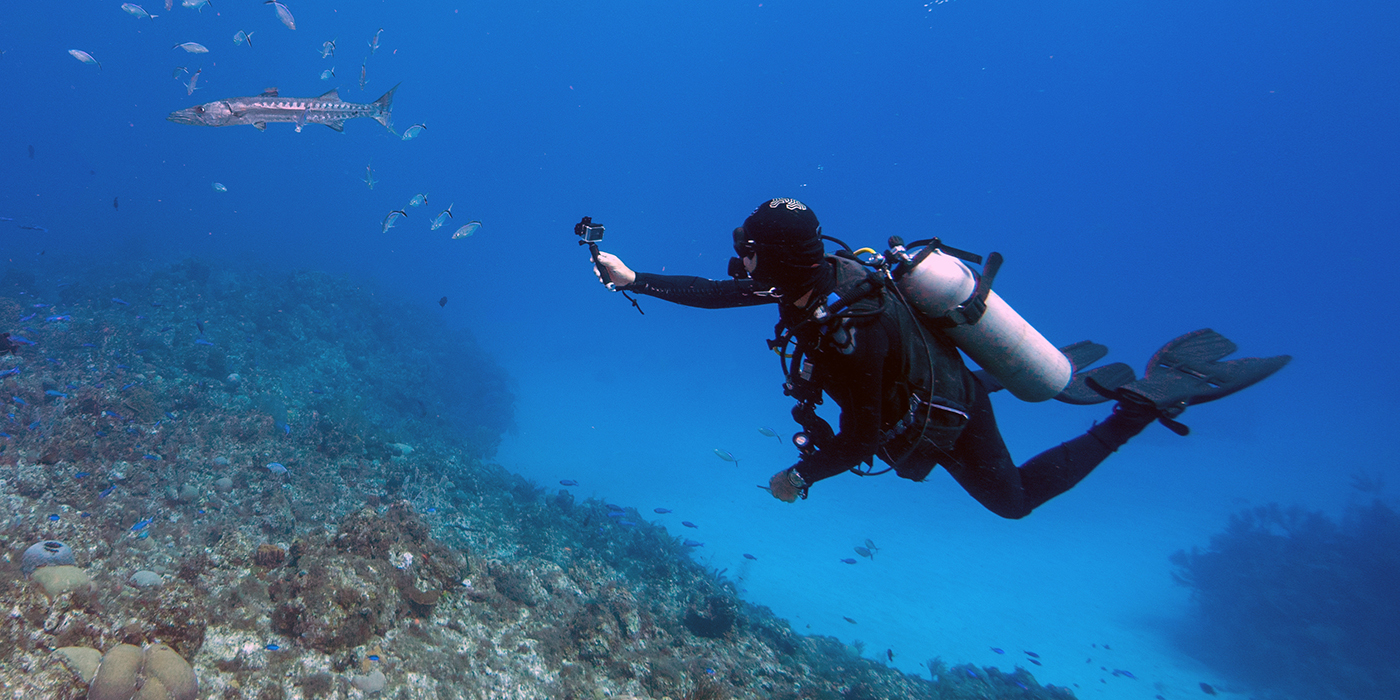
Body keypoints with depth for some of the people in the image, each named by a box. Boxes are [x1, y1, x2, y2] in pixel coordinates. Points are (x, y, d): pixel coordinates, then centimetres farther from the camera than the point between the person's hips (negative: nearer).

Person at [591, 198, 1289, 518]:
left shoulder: (850, 332, -42)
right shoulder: (818, 273, -20)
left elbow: (857, 444, -31)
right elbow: (715, 293, -11)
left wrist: (800, 476, -16)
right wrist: (635, 279, -12)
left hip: (945, 423, -8)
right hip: (939, 377, 8)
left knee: (1014, 496, 17)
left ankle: (1143, 399, 13)